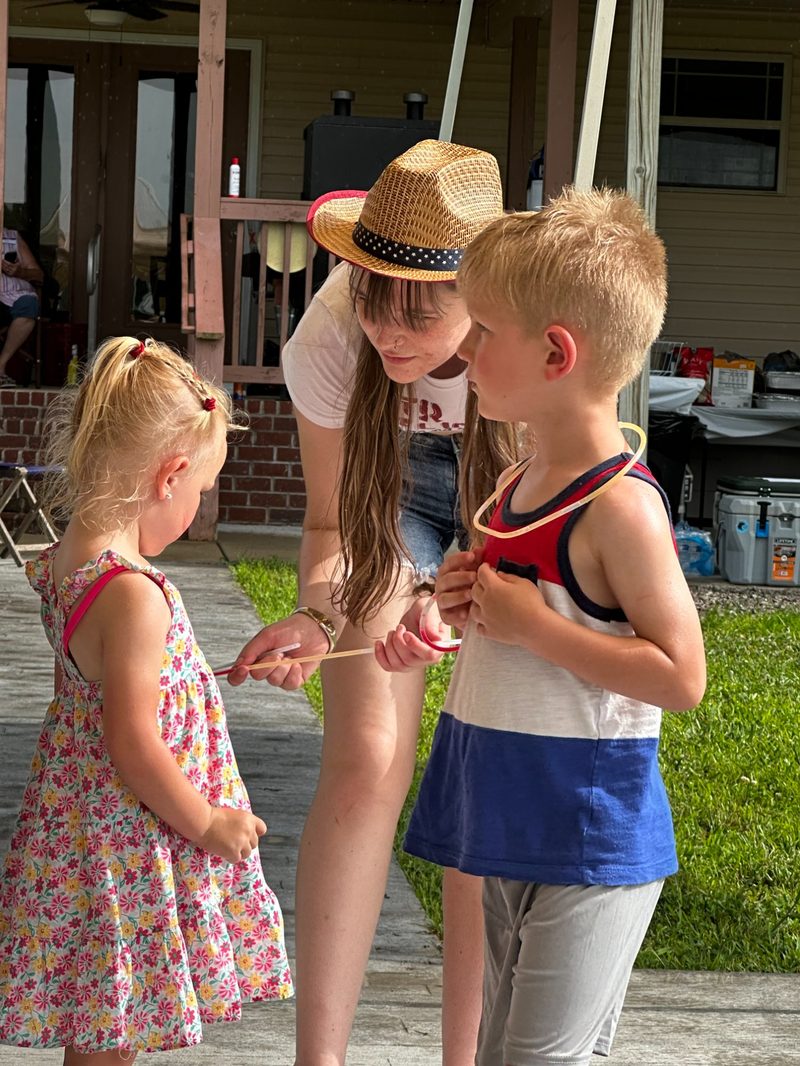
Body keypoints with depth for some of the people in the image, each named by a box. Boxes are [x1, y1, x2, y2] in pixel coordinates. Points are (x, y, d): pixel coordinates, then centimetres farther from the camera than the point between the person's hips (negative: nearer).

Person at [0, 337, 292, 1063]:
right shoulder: (134, 595, -25)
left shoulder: (63, 564, 2)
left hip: (80, 824, 9)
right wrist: (208, 823, -10)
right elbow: (134, 744, -22)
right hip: (131, 841, -9)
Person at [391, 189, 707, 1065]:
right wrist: (471, 608, 1)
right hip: (513, 829, 9)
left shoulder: (619, 506, -19)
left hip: (588, 838, -9)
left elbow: (681, 676, -23)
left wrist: (532, 625, -22)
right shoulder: (520, 485, 9)